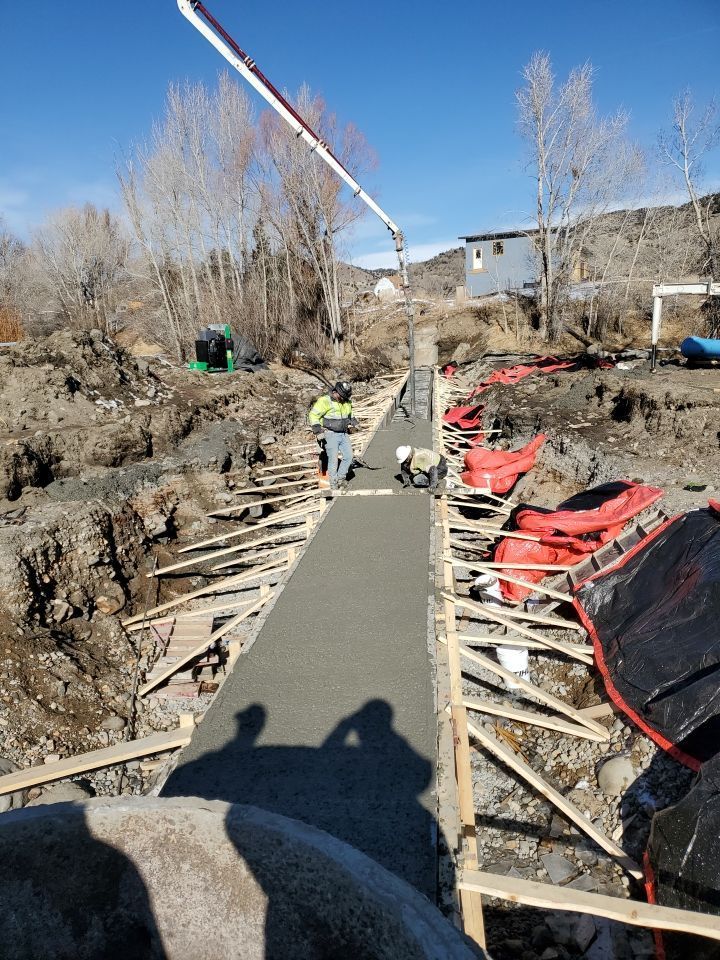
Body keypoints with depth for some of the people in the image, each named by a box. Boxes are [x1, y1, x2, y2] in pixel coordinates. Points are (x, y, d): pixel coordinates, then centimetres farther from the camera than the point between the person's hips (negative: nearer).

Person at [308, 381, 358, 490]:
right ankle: (333, 483, 5)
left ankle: (341, 477, 21)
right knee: (333, 459, -6)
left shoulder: (347, 402, 9)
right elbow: (313, 415, -12)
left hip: (344, 434, 6)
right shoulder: (325, 400, -13)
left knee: (349, 456, 4)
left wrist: (352, 423, 15)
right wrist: (318, 432, -15)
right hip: (331, 435, -6)